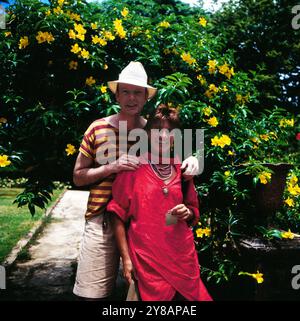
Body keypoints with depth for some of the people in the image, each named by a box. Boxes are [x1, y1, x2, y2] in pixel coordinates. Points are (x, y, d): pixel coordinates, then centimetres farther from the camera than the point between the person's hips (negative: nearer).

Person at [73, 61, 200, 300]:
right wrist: (111, 167, -12)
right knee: (93, 293, 3)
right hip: (102, 221, -1)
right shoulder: (98, 128, 2)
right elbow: (78, 177, 5)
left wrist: (191, 162, -8)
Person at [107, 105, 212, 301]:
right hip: (147, 263, -3)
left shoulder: (182, 169, 6)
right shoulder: (134, 167, -6)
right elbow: (118, 215, -4)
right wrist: (126, 259, -7)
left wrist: (188, 213, -5)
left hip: (184, 260, 4)